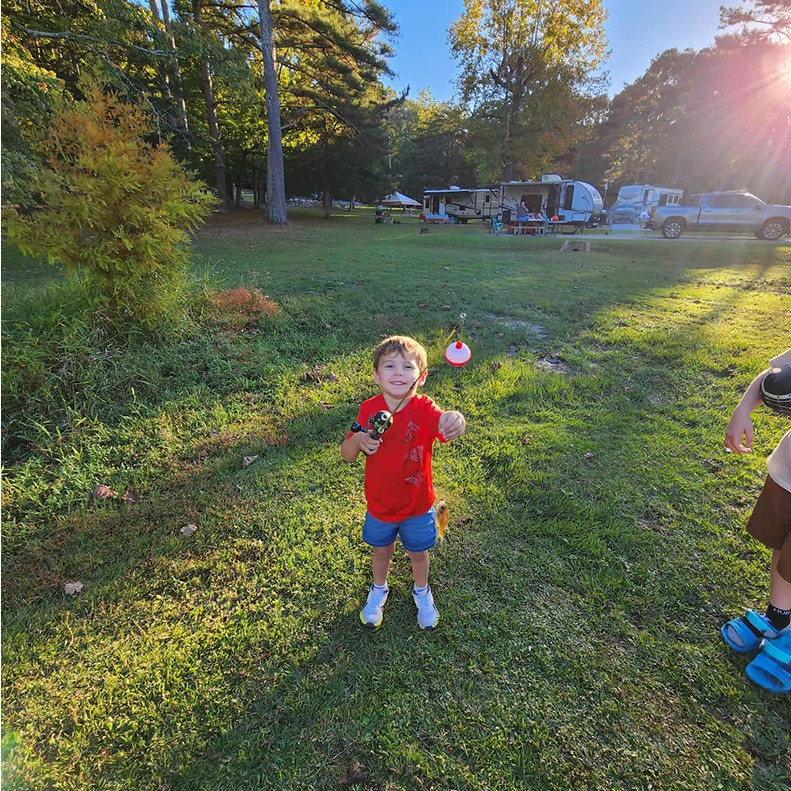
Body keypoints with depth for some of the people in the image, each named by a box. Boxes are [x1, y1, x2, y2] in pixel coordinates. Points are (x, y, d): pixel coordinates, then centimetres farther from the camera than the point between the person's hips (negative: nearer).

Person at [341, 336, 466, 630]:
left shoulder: (423, 409, -23)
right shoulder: (369, 409, -16)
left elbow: (443, 423, -46)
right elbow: (346, 455, -12)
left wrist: (454, 420, -70)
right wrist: (358, 440, -34)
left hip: (417, 506, -1)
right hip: (379, 505, 2)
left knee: (418, 553, 24)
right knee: (381, 551, 26)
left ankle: (422, 591, 56)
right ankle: (378, 590, 58)